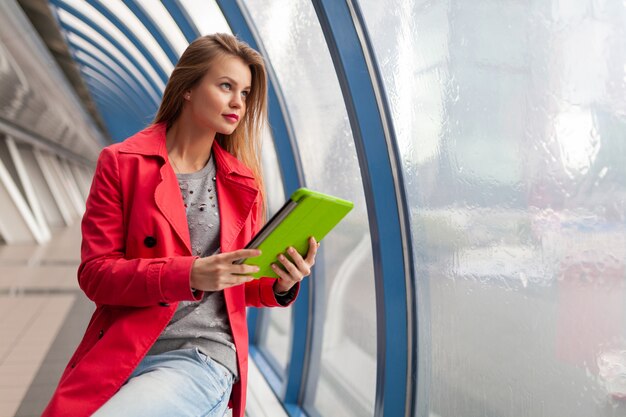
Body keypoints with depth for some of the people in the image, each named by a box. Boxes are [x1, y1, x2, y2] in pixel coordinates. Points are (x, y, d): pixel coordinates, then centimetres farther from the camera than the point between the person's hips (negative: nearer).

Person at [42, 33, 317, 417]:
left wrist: (280, 285, -8)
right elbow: (95, 272, -7)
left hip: (204, 360, 0)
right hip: (117, 359, 1)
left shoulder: (242, 182, 9)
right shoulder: (122, 163, 0)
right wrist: (190, 274, -22)